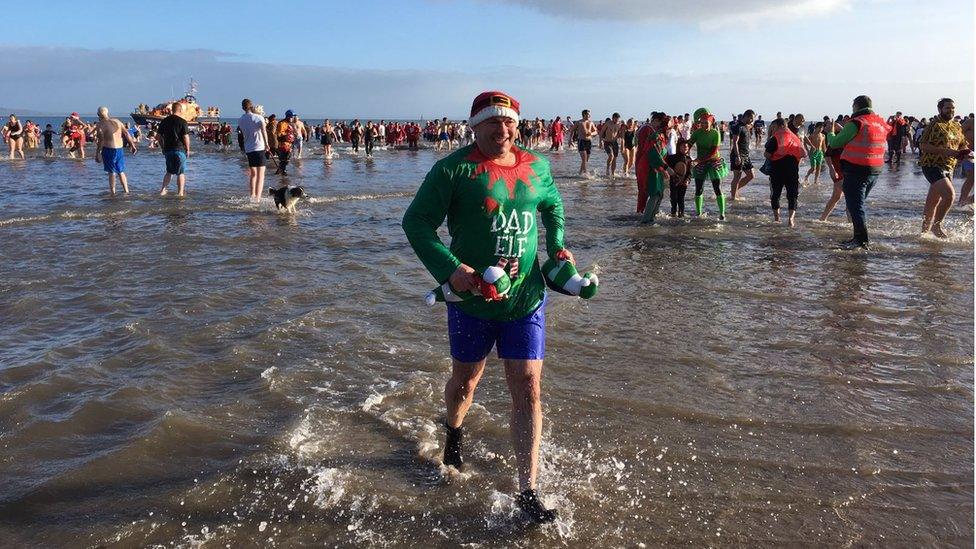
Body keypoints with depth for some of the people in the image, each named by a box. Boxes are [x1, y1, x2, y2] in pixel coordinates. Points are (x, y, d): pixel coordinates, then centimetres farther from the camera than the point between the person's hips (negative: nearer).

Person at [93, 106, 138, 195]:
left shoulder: (100, 125, -8)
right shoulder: (117, 121, 7)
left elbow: (101, 141, -14)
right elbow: (126, 134, 5)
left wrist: (97, 153, -9)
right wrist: (132, 145, 11)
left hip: (108, 149, -4)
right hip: (119, 149, 5)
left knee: (111, 172, 1)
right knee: (121, 171, 15)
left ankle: (113, 192, 3)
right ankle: (126, 191, 14)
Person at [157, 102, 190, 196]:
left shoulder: (164, 121, 8)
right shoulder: (182, 121, -9)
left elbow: (158, 136, 10)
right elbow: (186, 137, -13)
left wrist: (163, 148, 19)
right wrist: (188, 149, -3)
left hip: (167, 150, 5)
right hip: (179, 149, -5)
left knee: (169, 171, 19)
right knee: (181, 172, 2)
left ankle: (163, 189, 13)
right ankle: (180, 192, -1)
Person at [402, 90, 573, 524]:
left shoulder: (536, 166, 4)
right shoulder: (454, 169, -11)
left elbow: (553, 207, 23)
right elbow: (416, 221, -11)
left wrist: (558, 248, 8)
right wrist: (450, 268, -22)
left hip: (526, 299, 3)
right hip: (472, 299, -2)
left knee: (528, 389, -3)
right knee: (466, 380, 18)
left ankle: (527, 492, 7)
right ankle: (453, 432, 54)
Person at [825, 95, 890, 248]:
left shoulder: (856, 123, -13)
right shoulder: (881, 123, 12)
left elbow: (835, 143, -11)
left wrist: (830, 134, 14)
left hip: (856, 169, -8)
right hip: (875, 170, 8)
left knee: (855, 204, -5)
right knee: (858, 202, 18)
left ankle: (861, 239, -9)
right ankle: (861, 237, 21)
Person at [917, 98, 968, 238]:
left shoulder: (957, 127, 15)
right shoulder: (934, 124, -8)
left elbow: (963, 145, 26)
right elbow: (923, 145, -15)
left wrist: (965, 151, 2)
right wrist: (944, 151, -23)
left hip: (948, 168, 8)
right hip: (932, 166, -7)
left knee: (932, 203, 13)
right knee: (950, 194, -23)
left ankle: (924, 231, 21)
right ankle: (936, 225, -8)